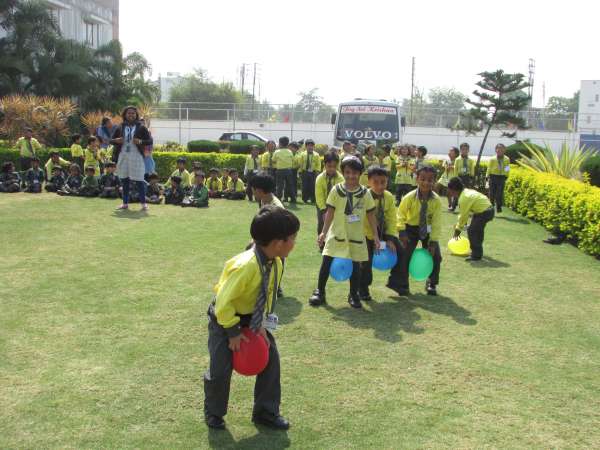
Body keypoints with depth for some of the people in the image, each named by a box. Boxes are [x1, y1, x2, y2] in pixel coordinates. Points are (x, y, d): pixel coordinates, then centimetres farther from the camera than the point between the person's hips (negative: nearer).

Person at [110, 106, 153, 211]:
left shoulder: (141, 128, 2)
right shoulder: (120, 128, 10)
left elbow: (150, 141, 1)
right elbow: (111, 140, 16)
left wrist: (141, 142, -18)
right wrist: (116, 141, -7)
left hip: (136, 157, -3)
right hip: (123, 157, 4)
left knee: (139, 180, -5)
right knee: (124, 180, 8)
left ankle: (143, 203, 1)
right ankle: (125, 203, 17)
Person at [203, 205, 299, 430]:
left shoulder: (276, 263, -13)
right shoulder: (245, 266, -37)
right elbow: (224, 302, -30)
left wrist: (262, 323, -5)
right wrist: (233, 333, -21)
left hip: (253, 319, 7)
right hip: (226, 319, -7)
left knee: (270, 358, 4)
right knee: (221, 369, -5)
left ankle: (266, 412, 20)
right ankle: (213, 413, 23)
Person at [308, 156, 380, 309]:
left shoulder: (365, 193, -2)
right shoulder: (336, 190, -4)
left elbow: (371, 215, 3)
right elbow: (330, 212, -2)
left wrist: (375, 236, 1)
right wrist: (324, 232, -7)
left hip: (356, 236, 1)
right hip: (336, 234, 0)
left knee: (355, 266, 6)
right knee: (326, 263, 0)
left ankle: (354, 295, 23)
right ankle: (319, 292, 17)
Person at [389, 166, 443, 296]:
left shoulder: (436, 200, -20)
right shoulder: (409, 197, -21)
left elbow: (436, 222, -16)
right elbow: (401, 215, -9)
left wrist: (433, 241, -19)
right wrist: (402, 232, -18)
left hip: (428, 229, 1)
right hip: (411, 228, -1)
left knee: (436, 255, -5)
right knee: (404, 255, -9)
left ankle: (432, 284, 15)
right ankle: (402, 285, 6)